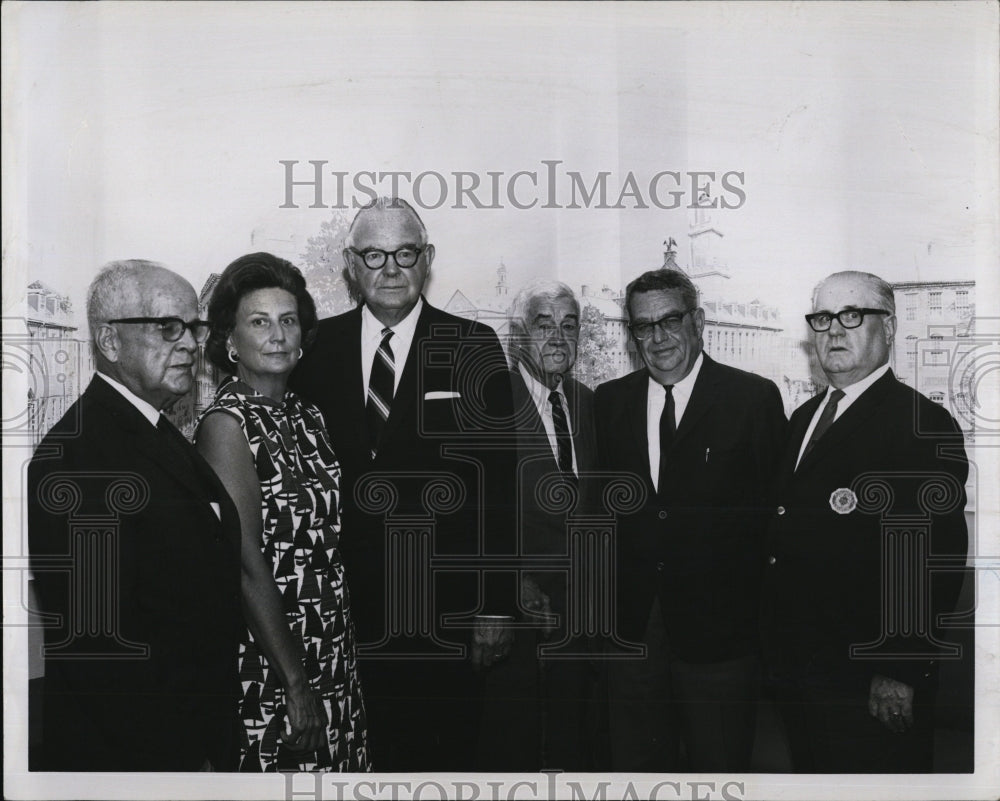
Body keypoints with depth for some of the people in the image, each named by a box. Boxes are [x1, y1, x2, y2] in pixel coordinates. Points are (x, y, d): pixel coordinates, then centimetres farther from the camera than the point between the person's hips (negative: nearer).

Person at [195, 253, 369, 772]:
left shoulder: (307, 418, 9)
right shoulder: (226, 423, -14)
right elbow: (247, 568, -18)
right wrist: (295, 683, -18)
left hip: (332, 656, 7)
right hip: (266, 664, -7)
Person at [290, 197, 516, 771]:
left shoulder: (473, 348, 0)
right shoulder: (318, 348, 6)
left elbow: (497, 482, -3)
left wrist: (496, 605, -7)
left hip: (445, 615, -1)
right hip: (345, 607, 2)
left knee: (445, 762, 8)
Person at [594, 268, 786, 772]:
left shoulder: (755, 398, -3)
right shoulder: (610, 401, 8)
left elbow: (775, 506, -4)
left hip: (717, 625, -3)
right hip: (631, 626, 3)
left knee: (719, 767, 10)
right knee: (635, 764, 14)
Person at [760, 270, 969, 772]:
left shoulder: (923, 425, -12)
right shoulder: (804, 417, 13)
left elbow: (934, 558, -18)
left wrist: (901, 673, -21)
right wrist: (776, 652, 11)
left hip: (869, 684, -7)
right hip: (794, 672, 7)